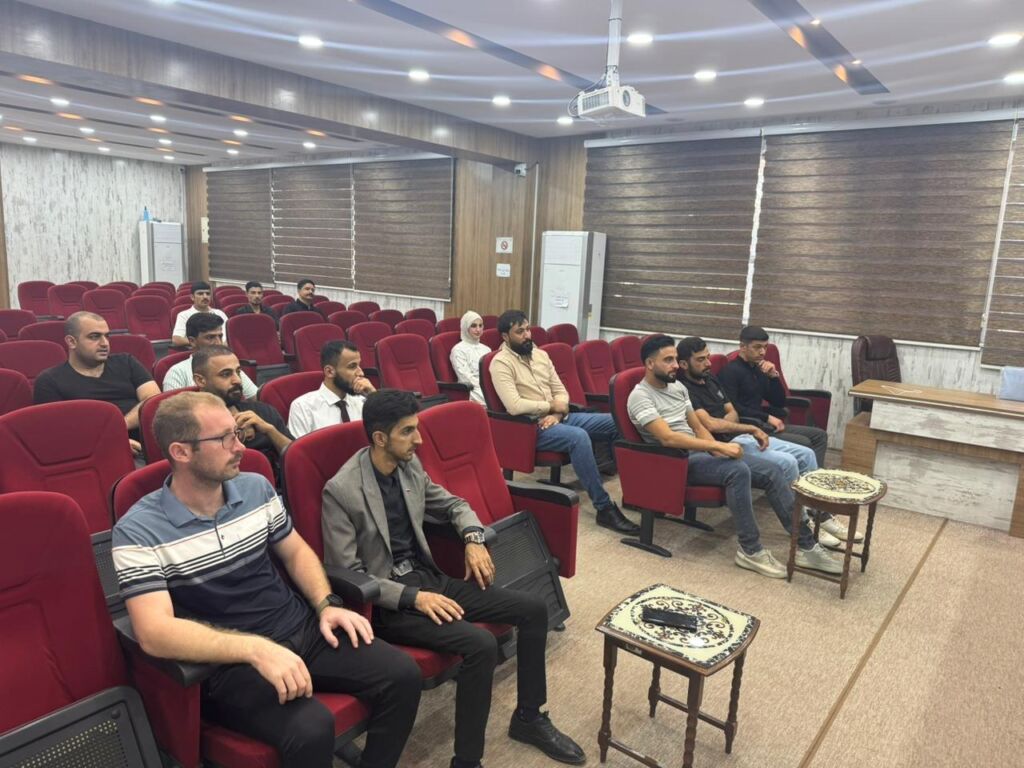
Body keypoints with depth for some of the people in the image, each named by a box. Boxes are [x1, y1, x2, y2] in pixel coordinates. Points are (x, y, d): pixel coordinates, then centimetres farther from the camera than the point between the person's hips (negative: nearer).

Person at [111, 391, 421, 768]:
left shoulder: (256, 487, 2)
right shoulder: (139, 532, -14)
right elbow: (154, 633, -23)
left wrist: (326, 605, -4)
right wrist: (256, 649, -34)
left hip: (301, 629, 5)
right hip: (229, 662, -5)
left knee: (402, 674, -11)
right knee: (311, 729, -31)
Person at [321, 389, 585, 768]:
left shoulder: (410, 465, 2)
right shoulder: (341, 490, -19)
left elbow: (453, 504, 17)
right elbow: (347, 575, -18)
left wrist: (474, 538, -3)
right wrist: (412, 597, -23)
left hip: (428, 577, 8)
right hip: (387, 602, -7)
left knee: (534, 608, 0)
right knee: (481, 645, -29)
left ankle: (529, 718, 18)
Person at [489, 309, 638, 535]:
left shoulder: (540, 354, 13)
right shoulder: (501, 363, -11)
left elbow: (560, 391, 13)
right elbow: (515, 406, -22)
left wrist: (558, 414, -9)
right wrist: (551, 406, -10)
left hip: (557, 418, 8)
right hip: (531, 426, -8)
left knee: (615, 422, -6)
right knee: (579, 437, -35)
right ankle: (605, 509, -28)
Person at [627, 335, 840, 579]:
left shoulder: (677, 387, 14)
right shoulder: (640, 397, -13)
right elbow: (668, 438, -25)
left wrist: (717, 449, -4)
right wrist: (718, 445, -26)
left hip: (699, 452, 8)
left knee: (772, 470, -8)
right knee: (738, 471, -34)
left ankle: (806, 545, -4)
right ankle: (751, 550, -19)